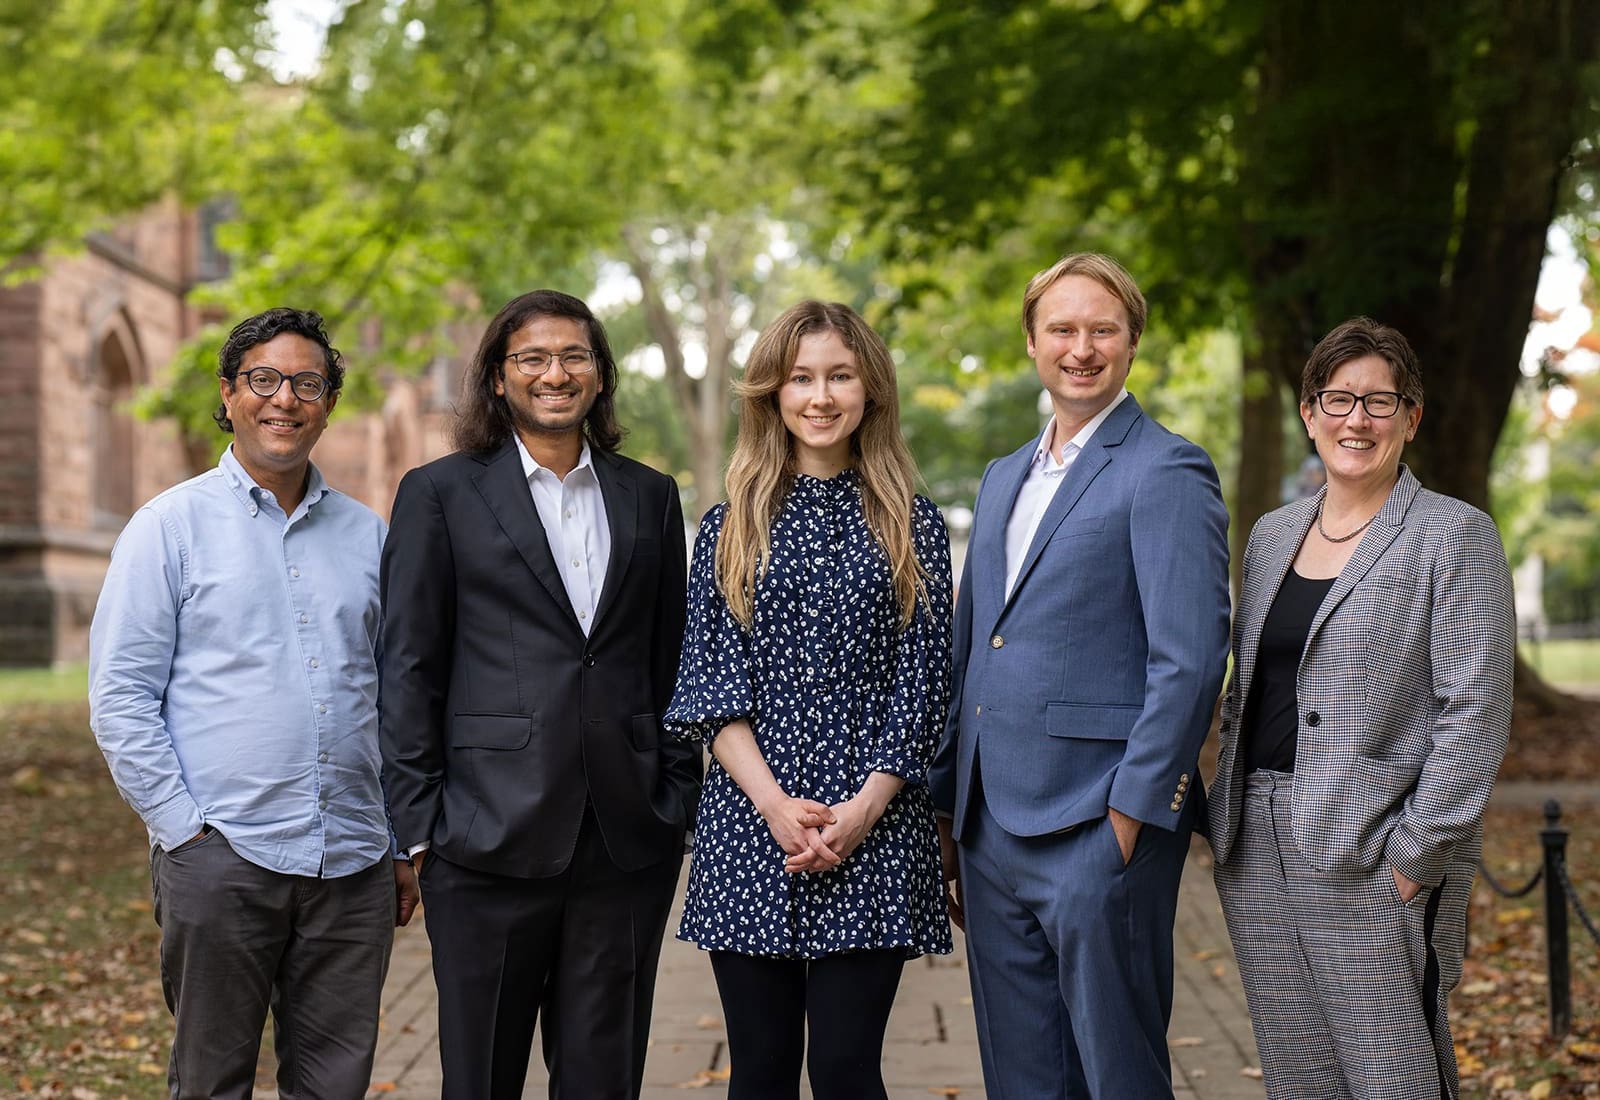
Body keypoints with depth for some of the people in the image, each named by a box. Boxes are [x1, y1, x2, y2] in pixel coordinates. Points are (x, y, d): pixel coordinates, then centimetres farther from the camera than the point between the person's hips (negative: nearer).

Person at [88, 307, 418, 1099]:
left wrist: (405, 845, 12)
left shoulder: (367, 535, 13)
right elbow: (119, 699, -2)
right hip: (220, 857, -3)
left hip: (352, 861, 3)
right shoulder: (171, 525, 2)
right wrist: (183, 827, -9)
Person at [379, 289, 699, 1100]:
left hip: (627, 842, 3)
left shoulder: (649, 497, 12)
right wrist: (418, 825, -5)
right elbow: (407, 669, 0)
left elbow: (672, 664, 14)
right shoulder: (440, 493, 2)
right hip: (490, 838, -3)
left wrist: (680, 804, 7)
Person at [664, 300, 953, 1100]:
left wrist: (865, 808, -9)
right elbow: (709, 678, 2)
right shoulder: (730, 527, 9)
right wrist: (772, 802, -10)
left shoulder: (913, 526, 7)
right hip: (749, 825, 1)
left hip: (874, 831, -1)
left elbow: (922, 681, 3)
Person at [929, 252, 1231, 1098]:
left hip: (1097, 831, -7)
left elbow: (1189, 661, -13)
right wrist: (947, 811, 17)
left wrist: (1132, 817, -17)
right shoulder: (1003, 479, 19)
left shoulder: (1166, 473, -6)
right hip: (991, 830, 8)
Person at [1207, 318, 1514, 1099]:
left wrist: (1417, 856, -15)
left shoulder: (1454, 536, -3)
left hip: (1372, 859, -6)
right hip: (1259, 857, 6)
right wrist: (1228, 824, 11)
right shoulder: (1271, 535, 16)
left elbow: (1474, 713, -9)